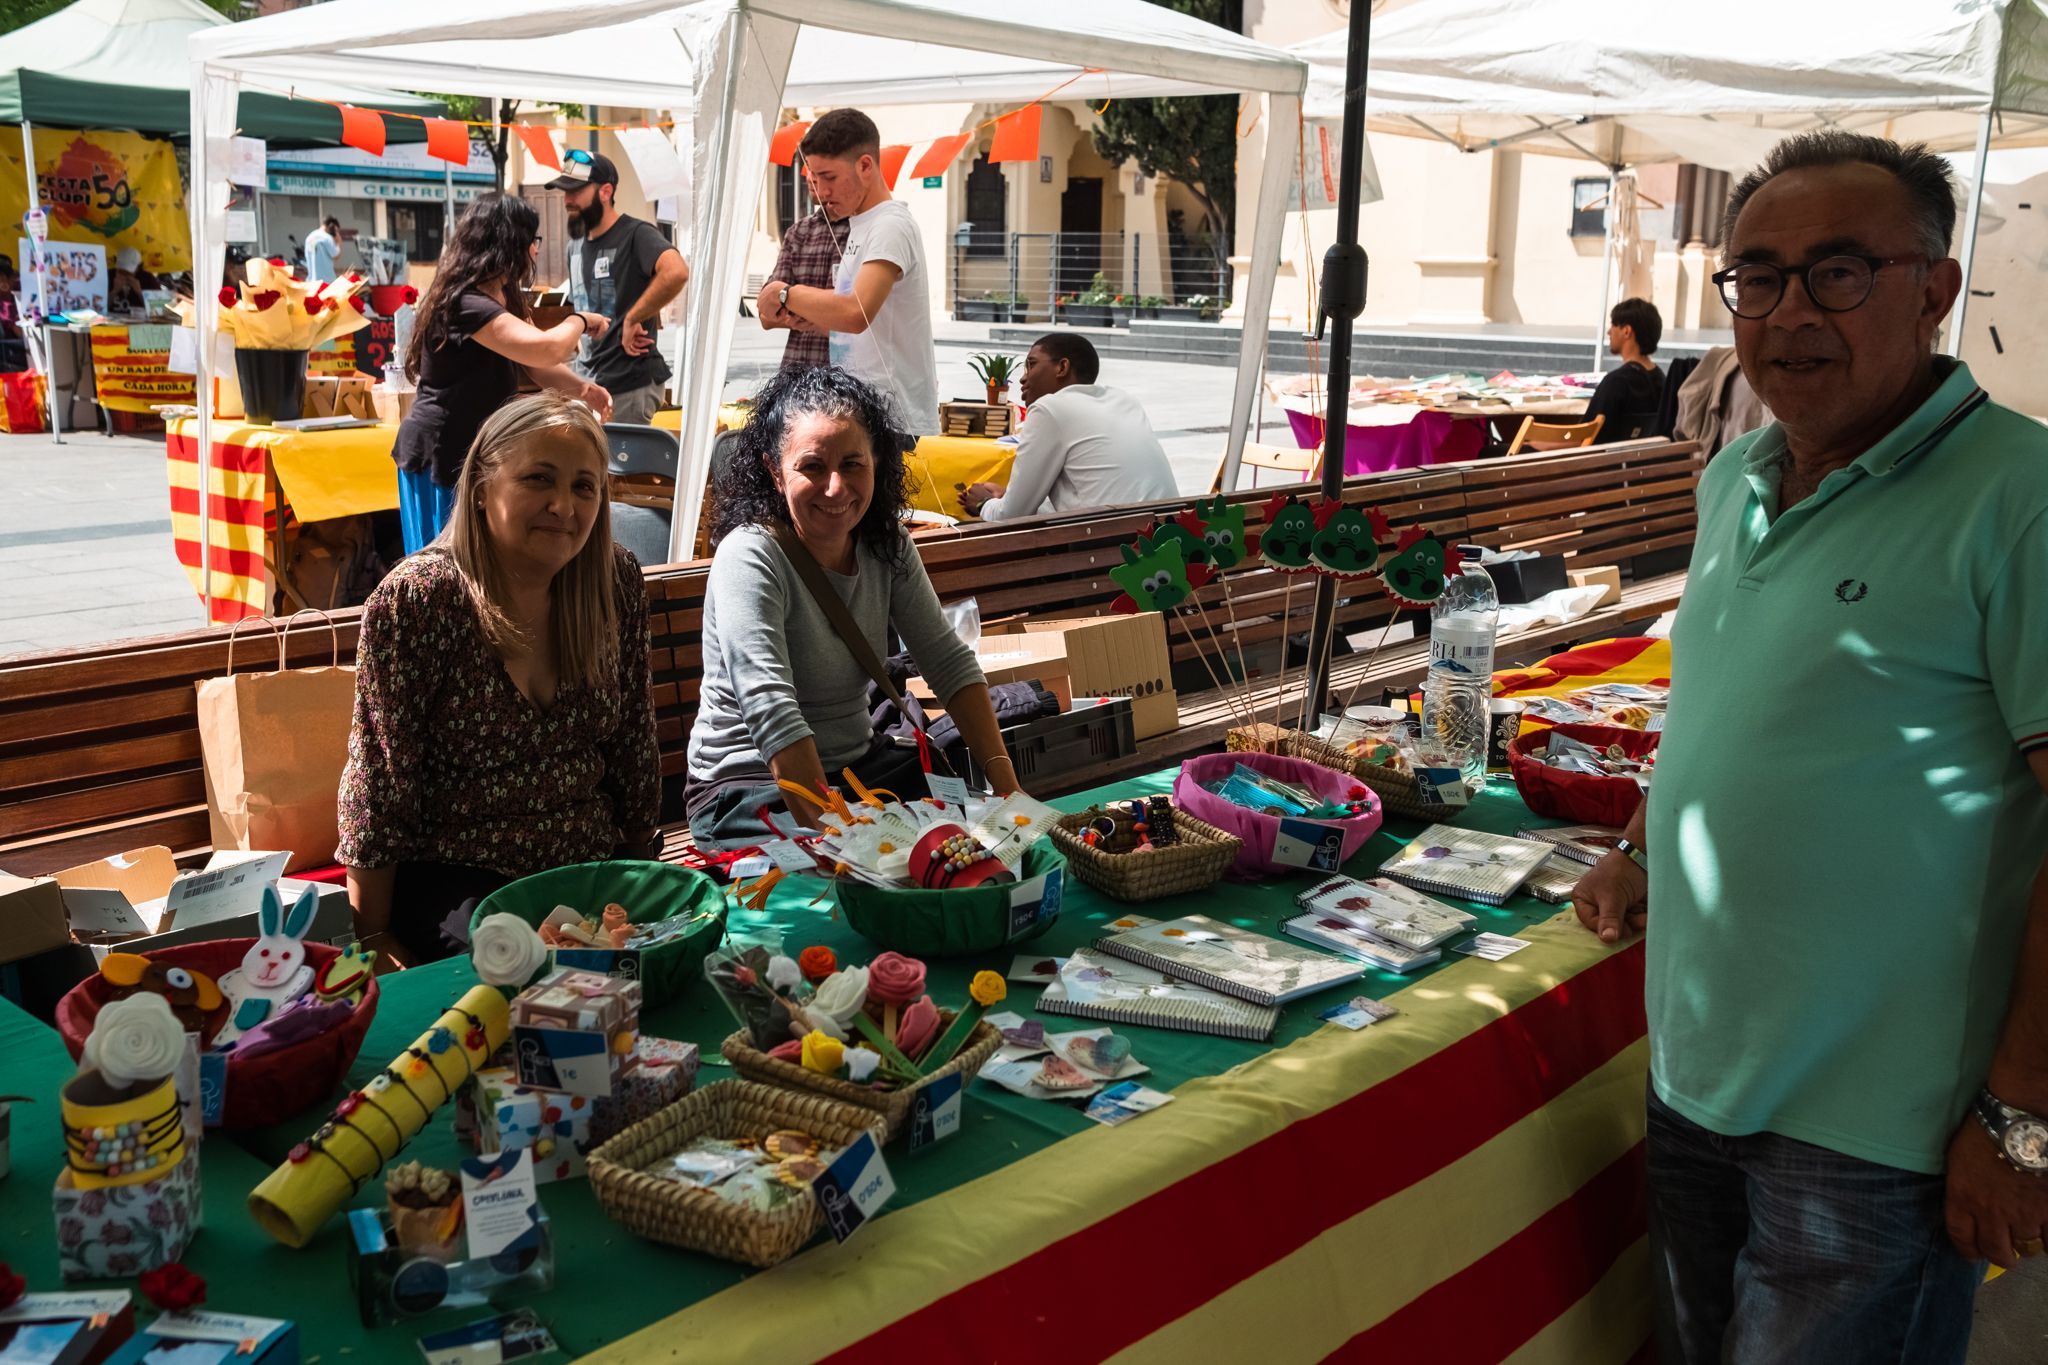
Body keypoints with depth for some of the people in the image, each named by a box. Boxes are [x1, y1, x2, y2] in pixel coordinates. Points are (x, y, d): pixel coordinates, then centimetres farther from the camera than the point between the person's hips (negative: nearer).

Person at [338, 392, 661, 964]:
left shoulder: (617, 581, 0)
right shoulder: (414, 600, -14)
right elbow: (378, 789, -11)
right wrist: (374, 946, -11)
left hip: (593, 868, 4)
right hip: (453, 877, -4)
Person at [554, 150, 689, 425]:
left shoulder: (636, 235, -12)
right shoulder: (575, 245, 15)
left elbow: (676, 272, -32)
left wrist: (632, 320, -25)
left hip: (629, 383, -8)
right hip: (587, 378, 8)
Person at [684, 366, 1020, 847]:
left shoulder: (886, 544, 0)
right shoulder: (750, 558, -20)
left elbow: (948, 662, 1)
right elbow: (773, 715, -29)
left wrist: (1008, 785, -9)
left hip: (858, 763, 7)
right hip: (749, 784, -6)